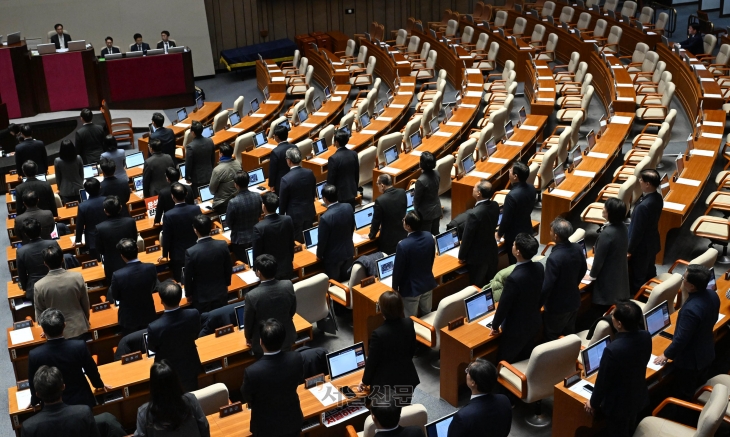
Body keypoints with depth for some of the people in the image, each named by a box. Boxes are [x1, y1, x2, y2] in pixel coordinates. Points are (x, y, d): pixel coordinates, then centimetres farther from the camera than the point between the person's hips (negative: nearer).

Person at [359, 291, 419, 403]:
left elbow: (372, 361, -15)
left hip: (385, 382, -5)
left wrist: (365, 381, 2)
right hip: (407, 377, 5)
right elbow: (412, 350, 4)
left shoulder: (379, 333, -28)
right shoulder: (408, 324, -12)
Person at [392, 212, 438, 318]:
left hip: (411, 288, -6)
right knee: (427, 314, 23)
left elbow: (398, 269, -18)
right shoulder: (429, 236, -11)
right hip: (428, 282, 6)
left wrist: (395, 287, -1)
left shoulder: (403, 245, -30)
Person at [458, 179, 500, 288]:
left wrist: (461, 256, -5)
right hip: (492, 252, 7)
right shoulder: (495, 205, -8)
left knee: (477, 288, 10)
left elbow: (467, 237, -20)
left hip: (478, 257, -7)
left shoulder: (474, 214, -31)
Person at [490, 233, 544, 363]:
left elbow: (504, 305, -22)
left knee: (505, 363, 14)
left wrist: (495, 325, -5)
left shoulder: (514, 278, -35)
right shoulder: (539, 267, -13)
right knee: (525, 360, 26)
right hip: (534, 323, 7)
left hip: (516, 329, -7)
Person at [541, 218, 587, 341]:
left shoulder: (554, 258, -33)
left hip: (558, 306, -7)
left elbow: (547, 286, -26)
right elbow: (583, 270, 8)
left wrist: (538, 305, -11)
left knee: (551, 338, 12)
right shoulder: (577, 248, -10)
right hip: (574, 300, 7)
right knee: (570, 333, 25)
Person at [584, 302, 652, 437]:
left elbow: (602, 381, -22)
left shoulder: (613, 350, -39)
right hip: (638, 395, 6)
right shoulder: (645, 337, -19)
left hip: (618, 403, -6)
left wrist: (593, 402, -7)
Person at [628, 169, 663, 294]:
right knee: (650, 273, 26)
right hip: (652, 243, 9)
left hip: (641, 247, -9)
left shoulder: (643, 206, -35)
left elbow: (637, 231, -24)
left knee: (638, 277, 11)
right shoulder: (658, 197, -8)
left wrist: (629, 250, -13)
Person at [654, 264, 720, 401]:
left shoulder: (691, 309, -39)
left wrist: (667, 355, -13)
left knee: (684, 395, 15)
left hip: (690, 359, -8)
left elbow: (681, 338, -29)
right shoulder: (712, 295, -12)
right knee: (699, 387, 29)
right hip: (706, 352, 8)